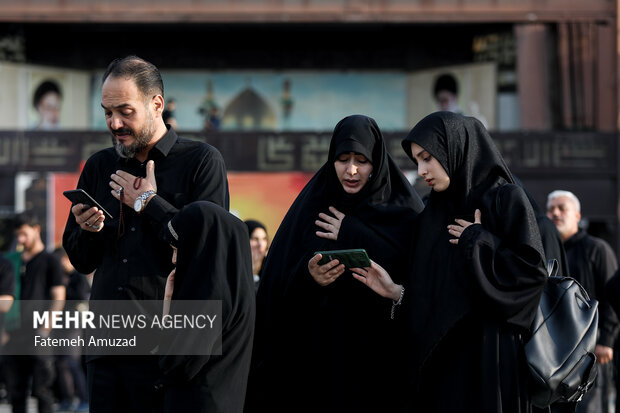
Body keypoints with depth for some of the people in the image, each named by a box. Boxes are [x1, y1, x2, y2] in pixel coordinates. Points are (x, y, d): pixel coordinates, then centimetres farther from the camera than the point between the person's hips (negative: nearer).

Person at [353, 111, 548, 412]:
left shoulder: (506, 199, -3)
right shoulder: (431, 215, 16)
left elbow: (532, 271, -13)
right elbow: (430, 294, 15)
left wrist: (477, 243, -9)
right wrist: (397, 291, -1)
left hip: (488, 353, -6)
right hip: (439, 359, 6)